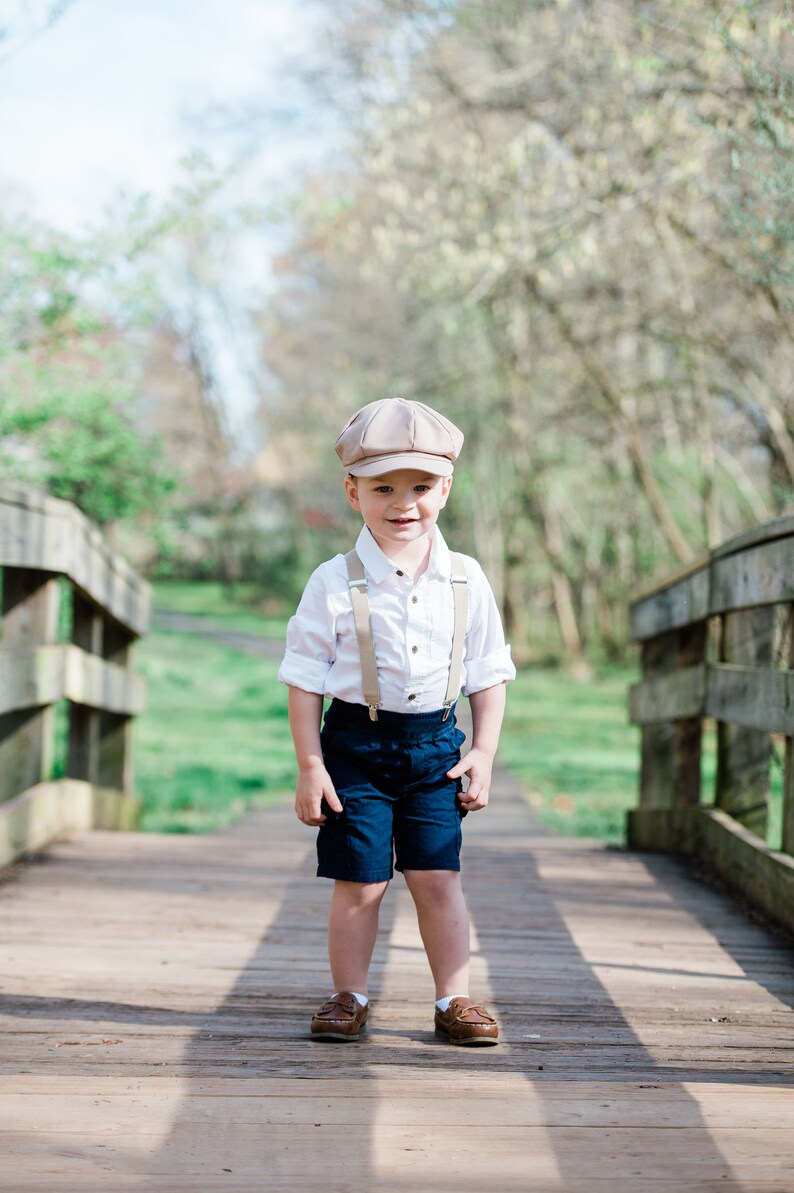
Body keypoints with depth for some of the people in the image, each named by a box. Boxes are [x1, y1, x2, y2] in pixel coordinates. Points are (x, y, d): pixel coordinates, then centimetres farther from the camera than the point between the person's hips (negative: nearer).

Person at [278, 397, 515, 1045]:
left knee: (438, 877, 2)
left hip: (435, 743, 2)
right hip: (356, 743, -2)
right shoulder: (334, 585, -7)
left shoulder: (466, 581, 1)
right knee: (359, 883, 1)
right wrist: (310, 765, -6)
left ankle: (455, 997, 14)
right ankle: (350, 996, 17)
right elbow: (306, 678, -3)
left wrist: (483, 753, 2)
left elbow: (489, 673, 9)